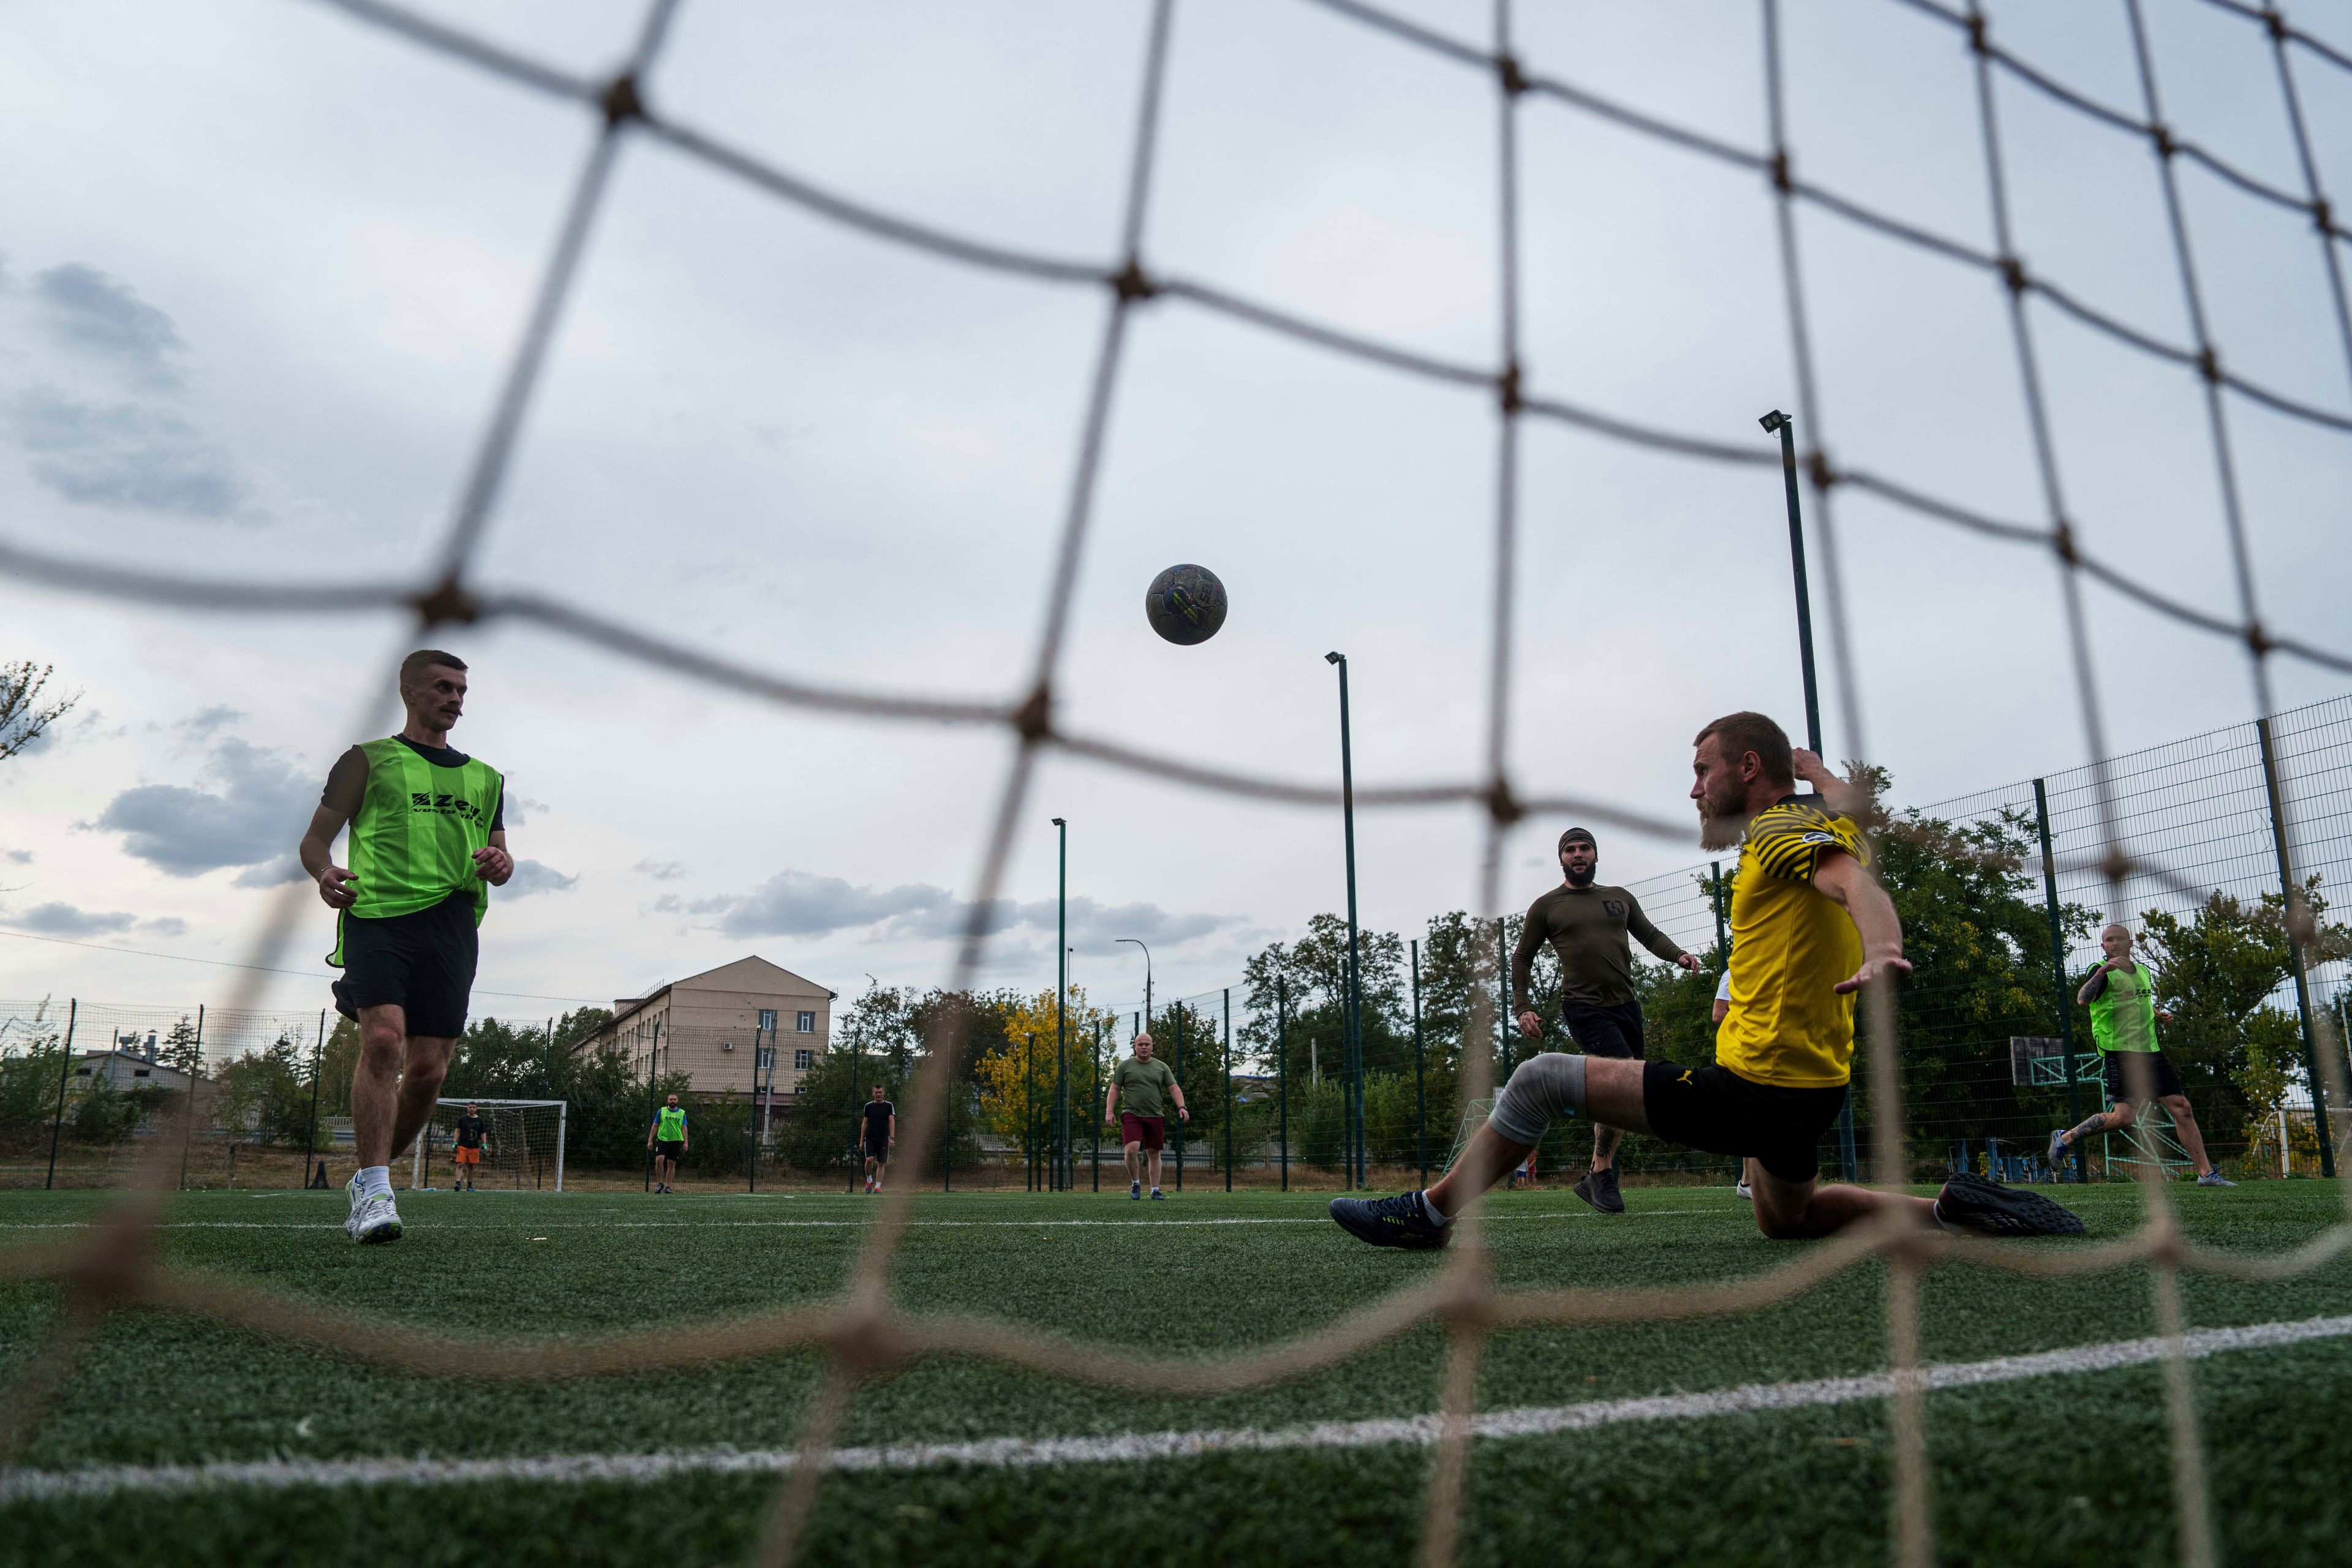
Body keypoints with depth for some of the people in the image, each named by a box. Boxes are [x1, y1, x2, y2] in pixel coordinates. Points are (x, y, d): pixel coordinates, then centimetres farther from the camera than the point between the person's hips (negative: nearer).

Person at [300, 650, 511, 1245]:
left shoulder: (485, 779, 25)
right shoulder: (368, 760, 13)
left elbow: (500, 857, 26)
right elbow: (314, 840, 10)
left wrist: (498, 863, 1)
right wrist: (325, 872, -13)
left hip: (451, 923, 4)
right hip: (376, 912, -3)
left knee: (429, 1067, -2)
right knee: (383, 1041, -22)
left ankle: (368, 1182, 18)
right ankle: (373, 1190, -18)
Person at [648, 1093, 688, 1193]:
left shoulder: (682, 1113, 8)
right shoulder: (661, 1111, 6)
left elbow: (684, 1128, 8)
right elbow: (655, 1127, 9)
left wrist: (686, 1142, -1)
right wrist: (650, 1140, 3)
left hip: (676, 1141, 1)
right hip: (662, 1140, -1)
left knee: (672, 1165, 3)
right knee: (659, 1160, -17)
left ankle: (668, 1186, 11)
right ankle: (660, 1183, 0)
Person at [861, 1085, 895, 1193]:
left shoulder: (889, 1106, 5)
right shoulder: (868, 1106, 8)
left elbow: (892, 1122, -1)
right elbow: (865, 1123, 12)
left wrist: (892, 1138, -13)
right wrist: (862, 1140, 8)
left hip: (883, 1139, 0)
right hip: (870, 1138, 0)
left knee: (882, 1164, 0)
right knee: (870, 1159, -18)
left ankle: (877, 1186, 6)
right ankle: (869, 1180, 4)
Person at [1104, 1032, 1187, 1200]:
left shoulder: (1162, 1067, 11)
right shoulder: (1125, 1066, 6)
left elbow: (1174, 1088, 7)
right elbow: (1115, 1089, 5)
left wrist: (1181, 1107, -9)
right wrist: (1109, 1111, -6)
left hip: (1155, 1117, 2)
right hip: (1132, 1115, -2)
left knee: (1154, 1154, 5)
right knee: (1132, 1149, -19)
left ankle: (1155, 1190, 12)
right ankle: (1135, 1183, 2)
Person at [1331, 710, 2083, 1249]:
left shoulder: (1783, 829, -12)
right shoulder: (1818, 825, 16)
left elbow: (1854, 881, -30)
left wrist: (1881, 952, -52)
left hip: (1753, 1090, -10)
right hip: (1813, 1089, 10)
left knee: (1540, 1080, -5)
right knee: (1788, 1221, 35)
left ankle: (1428, 1214, 5)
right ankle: (1952, 1207, 16)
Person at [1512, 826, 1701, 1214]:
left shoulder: (1620, 898, 17)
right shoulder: (1546, 906, 6)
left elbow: (1650, 934, 20)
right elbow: (1521, 958, 9)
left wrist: (1679, 955, -1)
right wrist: (1522, 1007, -1)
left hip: (1626, 1005, 5)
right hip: (1584, 1008, -5)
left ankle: (1595, 1180, 21)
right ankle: (1602, 1174, -8)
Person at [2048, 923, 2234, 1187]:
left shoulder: (2144, 972, 16)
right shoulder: (2103, 972, -7)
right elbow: (2083, 1000, -27)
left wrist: (2160, 1015, 13)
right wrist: (2102, 971, -40)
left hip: (2150, 1050, 7)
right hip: (2120, 1053, -7)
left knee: (2182, 1108, 4)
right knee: (2124, 1117, -16)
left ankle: (2206, 1173, 11)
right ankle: (2065, 1138, 0)